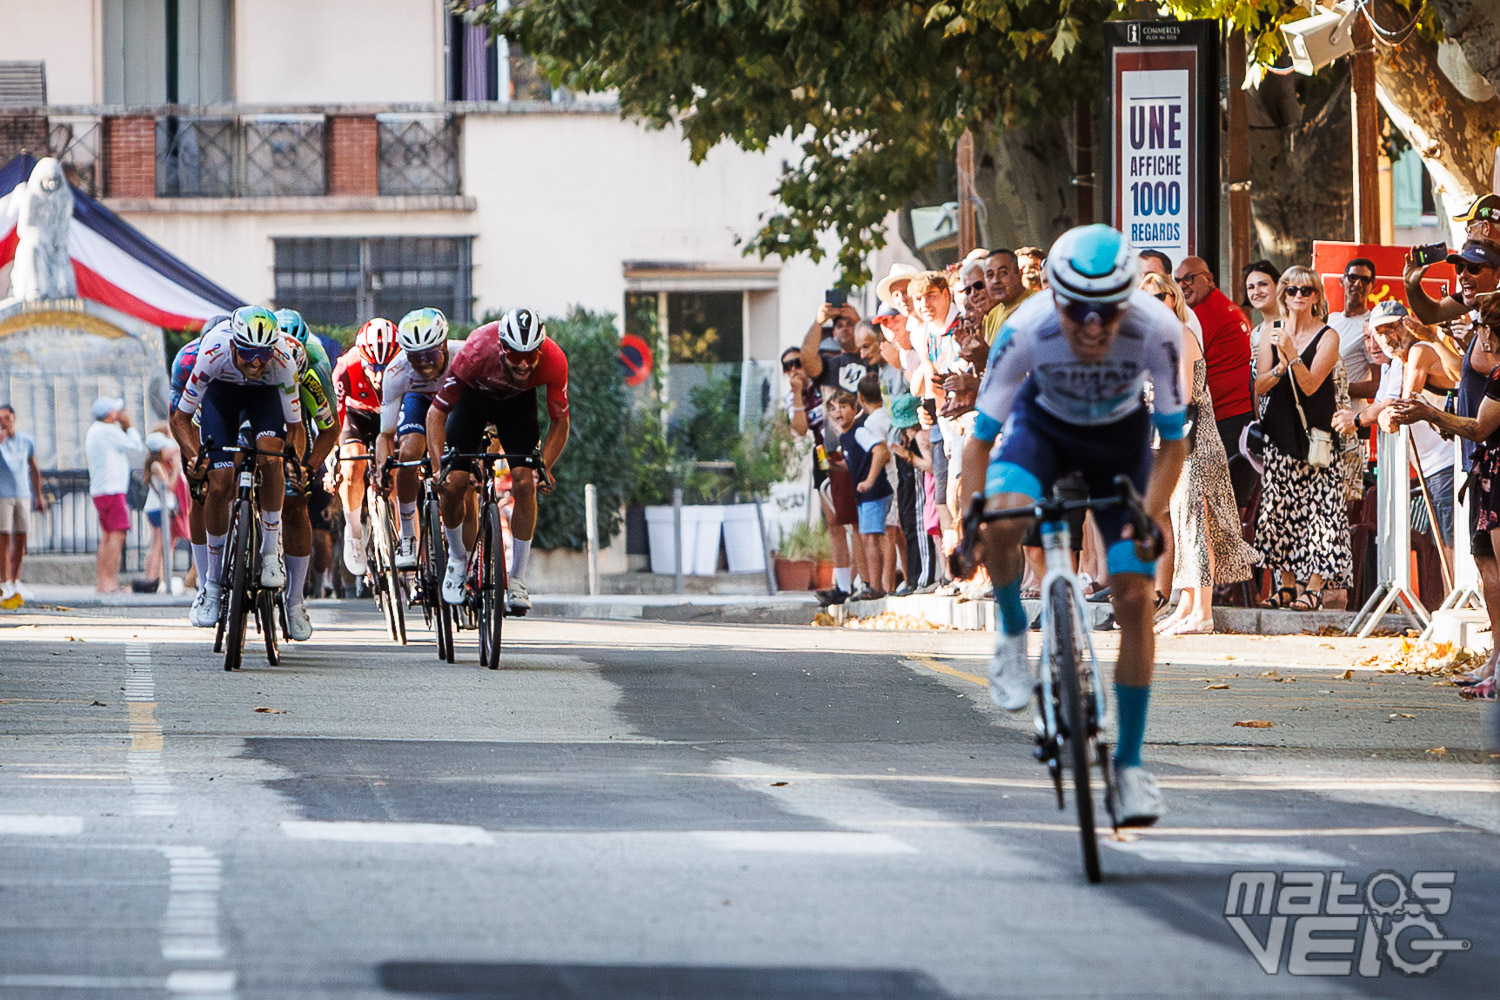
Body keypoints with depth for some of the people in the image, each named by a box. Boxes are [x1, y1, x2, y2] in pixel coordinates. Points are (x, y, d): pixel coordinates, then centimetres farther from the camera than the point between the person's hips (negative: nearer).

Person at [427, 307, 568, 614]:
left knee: (525, 483, -17)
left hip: (517, 402, 1)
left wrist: (544, 468, -33)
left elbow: (560, 421, -19)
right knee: (453, 484, -12)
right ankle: (457, 559, 17)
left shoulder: (553, 361, -35)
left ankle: (517, 580, -5)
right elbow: (436, 413, -29)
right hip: (474, 395, -1)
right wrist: (438, 469, -39)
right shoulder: (476, 353, -40)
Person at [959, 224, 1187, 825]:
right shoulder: (1027, 331, -34)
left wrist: (1151, 516, -35)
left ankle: (1129, 762, 2)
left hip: (1120, 439, 0)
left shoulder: (1157, 330, -33)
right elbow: (980, 438, -25)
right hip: (1043, 426, 0)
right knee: (1002, 520, -34)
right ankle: (1012, 631, -2)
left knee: (1134, 597, -10)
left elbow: (1172, 441, -21)